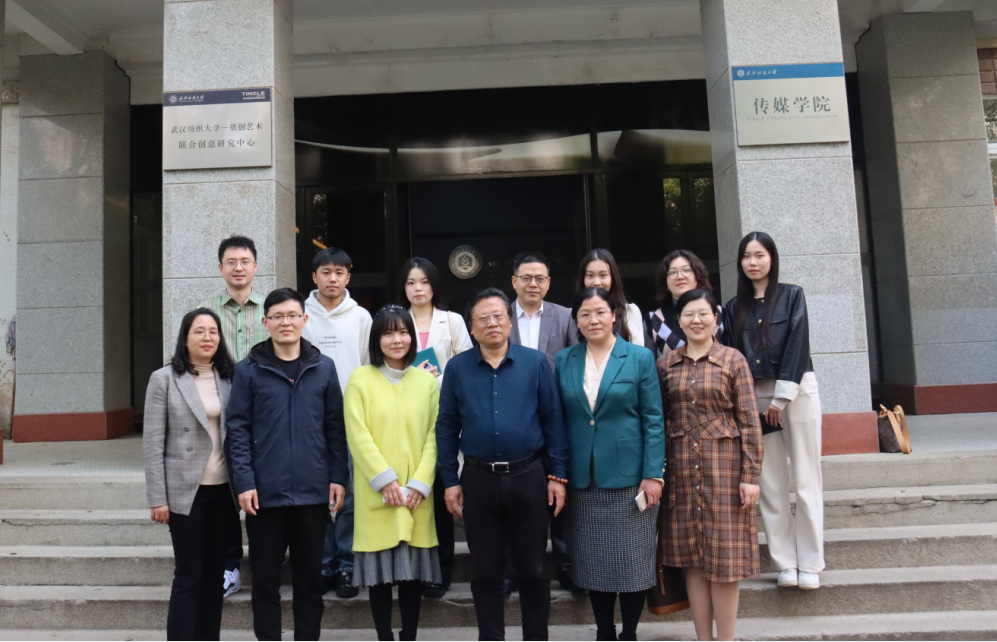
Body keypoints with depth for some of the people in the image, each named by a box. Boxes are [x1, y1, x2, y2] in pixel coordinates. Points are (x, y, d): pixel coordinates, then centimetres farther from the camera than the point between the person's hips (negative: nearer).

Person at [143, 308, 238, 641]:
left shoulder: (229, 377, 6)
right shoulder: (164, 379, -3)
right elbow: (152, 442, -4)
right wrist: (157, 498, -8)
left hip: (223, 490, 3)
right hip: (186, 491, -3)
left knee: (214, 574, 11)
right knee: (188, 575, 2)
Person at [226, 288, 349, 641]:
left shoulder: (324, 367, 4)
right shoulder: (248, 370, -1)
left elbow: (335, 426, 6)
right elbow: (238, 429, -2)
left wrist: (338, 476, 0)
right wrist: (244, 482, -9)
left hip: (313, 492, 2)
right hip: (265, 493, -1)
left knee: (310, 576, 13)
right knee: (265, 577, 10)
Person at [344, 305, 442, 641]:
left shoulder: (426, 380, 7)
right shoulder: (360, 379, 0)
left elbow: (434, 435, 3)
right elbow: (358, 435, -6)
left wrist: (420, 483, -8)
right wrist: (385, 480, -12)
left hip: (417, 494, 2)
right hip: (376, 495, -2)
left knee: (414, 569, 6)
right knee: (380, 569, 4)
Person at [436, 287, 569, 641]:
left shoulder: (535, 363, -1)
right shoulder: (457, 368, 1)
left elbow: (553, 421, 1)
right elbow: (446, 426, 4)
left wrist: (557, 475, -2)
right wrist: (450, 481, 1)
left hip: (528, 477, -1)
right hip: (478, 479, 1)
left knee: (533, 568, 11)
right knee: (485, 571, 12)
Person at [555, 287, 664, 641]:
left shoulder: (640, 357, -2)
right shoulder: (564, 360, 5)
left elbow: (653, 419, -3)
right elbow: (558, 419, 6)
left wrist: (653, 474, -9)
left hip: (628, 475, -2)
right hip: (583, 479, 2)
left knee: (632, 561, 5)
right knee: (593, 562, 11)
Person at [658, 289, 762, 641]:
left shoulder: (733, 360, 0)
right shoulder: (666, 363, 6)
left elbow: (749, 421, -3)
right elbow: (657, 418, 8)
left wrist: (750, 475, -7)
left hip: (724, 464, -2)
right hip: (681, 467, 2)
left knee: (724, 555, 3)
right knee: (691, 556, 8)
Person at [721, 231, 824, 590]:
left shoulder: (791, 295, 0)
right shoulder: (734, 308, 8)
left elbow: (797, 346, -7)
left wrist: (781, 398, -12)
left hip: (797, 391, -3)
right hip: (755, 396, 3)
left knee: (805, 479, 0)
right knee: (770, 484, 3)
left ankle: (810, 563, 9)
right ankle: (785, 562, 12)